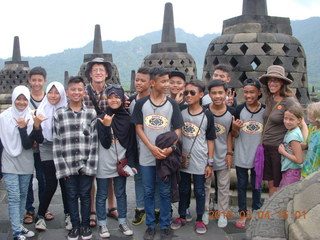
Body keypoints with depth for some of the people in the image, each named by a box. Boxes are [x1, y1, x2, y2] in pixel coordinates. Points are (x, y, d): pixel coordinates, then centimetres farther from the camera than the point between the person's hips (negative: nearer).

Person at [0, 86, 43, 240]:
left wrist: (23, 128, -22)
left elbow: (27, 145, -10)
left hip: (26, 163, 3)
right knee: (14, 197, -4)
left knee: (23, 196, 13)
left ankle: (19, 225, 27)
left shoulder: (31, 118, -3)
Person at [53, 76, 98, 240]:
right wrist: (62, 166, -6)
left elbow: (94, 141, -2)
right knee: (72, 196, 11)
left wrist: (90, 165, -8)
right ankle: (75, 226, 26)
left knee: (85, 195, 10)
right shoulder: (59, 114, 2)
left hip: (86, 165, 0)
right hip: (68, 165, 1)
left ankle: (85, 225, 26)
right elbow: (56, 143, 0)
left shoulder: (91, 114, 1)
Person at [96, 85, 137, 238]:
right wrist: (106, 126, -26)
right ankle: (102, 224, 22)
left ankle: (122, 222, 27)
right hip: (104, 163, -2)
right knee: (102, 195, 9)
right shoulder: (102, 118, -7)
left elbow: (132, 143, 2)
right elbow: (105, 144, -13)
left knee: (121, 193, 14)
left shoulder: (128, 118, 0)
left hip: (121, 162, 2)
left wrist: (130, 163, -3)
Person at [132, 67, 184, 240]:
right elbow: (138, 128, -1)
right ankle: (150, 226, 24)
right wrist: (152, 148, -13)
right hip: (146, 156, 0)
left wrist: (170, 148, -16)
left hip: (166, 156, 0)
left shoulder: (172, 104, 0)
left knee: (165, 192, 9)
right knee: (148, 192, 11)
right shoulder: (141, 103, -2)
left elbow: (178, 129, 0)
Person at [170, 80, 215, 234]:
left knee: (199, 191, 9)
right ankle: (182, 216, 30)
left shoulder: (207, 116, -5)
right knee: (183, 190, 15)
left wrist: (210, 163, -2)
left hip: (200, 162, -2)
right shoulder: (180, 113, 0)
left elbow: (210, 140, -1)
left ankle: (199, 220, 24)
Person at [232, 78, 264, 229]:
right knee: (242, 185, 11)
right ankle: (243, 214, 26)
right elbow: (235, 135, -3)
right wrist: (235, 128, -24)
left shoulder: (265, 110, -4)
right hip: (241, 156, 0)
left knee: (256, 185, 14)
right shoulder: (239, 109, -8)